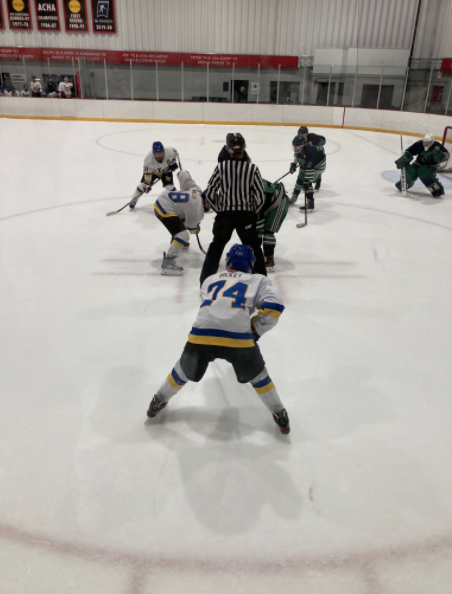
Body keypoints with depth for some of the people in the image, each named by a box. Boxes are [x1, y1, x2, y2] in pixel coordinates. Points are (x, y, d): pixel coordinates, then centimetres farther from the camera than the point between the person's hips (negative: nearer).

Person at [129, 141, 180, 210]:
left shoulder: (170, 151, -38)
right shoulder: (148, 159, -39)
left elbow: (175, 152, -11)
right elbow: (147, 172, -27)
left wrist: (173, 162, -11)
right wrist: (147, 184, -22)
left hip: (166, 170, 1)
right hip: (152, 171, -1)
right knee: (143, 185, -8)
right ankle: (133, 200, 13)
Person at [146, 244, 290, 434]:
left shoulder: (210, 279, 29)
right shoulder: (258, 280, 19)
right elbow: (274, 308, 5)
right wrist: (254, 331, 16)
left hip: (201, 335, 2)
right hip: (238, 338, -2)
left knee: (185, 370, 29)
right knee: (256, 374, 24)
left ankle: (159, 400, 47)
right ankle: (279, 414, 33)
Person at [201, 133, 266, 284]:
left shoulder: (221, 167, -6)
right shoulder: (252, 168, -6)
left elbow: (209, 193, -2)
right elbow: (260, 196, -4)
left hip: (225, 214, 1)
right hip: (246, 215, 0)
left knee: (216, 247, 17)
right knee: (254, 248, 16)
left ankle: (206, 281, 16)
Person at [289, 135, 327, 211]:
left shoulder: (309, 151, -40)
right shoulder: (299, 149, -15)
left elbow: (310, 168, -40)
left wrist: (307, 180, -41)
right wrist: (294, 164, 2)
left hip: (318, 165, -9)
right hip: (306, 164, 9)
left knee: (307, 182, -18)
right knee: (300, 179, 17)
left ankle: (310, 203, -12)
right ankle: (294, 197, 37)